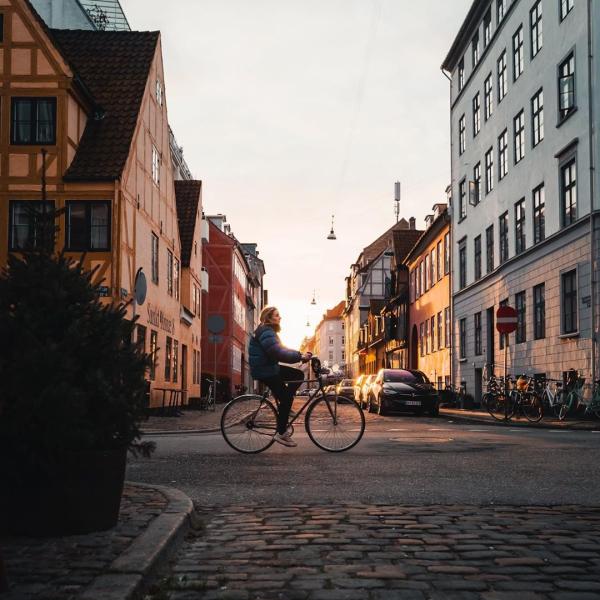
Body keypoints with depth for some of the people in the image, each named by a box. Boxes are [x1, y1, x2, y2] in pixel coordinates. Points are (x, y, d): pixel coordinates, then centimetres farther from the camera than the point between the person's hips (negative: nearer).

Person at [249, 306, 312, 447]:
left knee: (299, 375, 8)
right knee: (285, 399, -8)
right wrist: (299, 357, -27)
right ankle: (281, 433, -3)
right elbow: (278, 353, -30)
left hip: (270, 368, 10)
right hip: (265, 371, -10)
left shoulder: (269, 332, 16)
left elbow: (282, 350, 17)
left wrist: (300, 355, 5)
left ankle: (284, 407, 9)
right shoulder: (266, 333, -19)